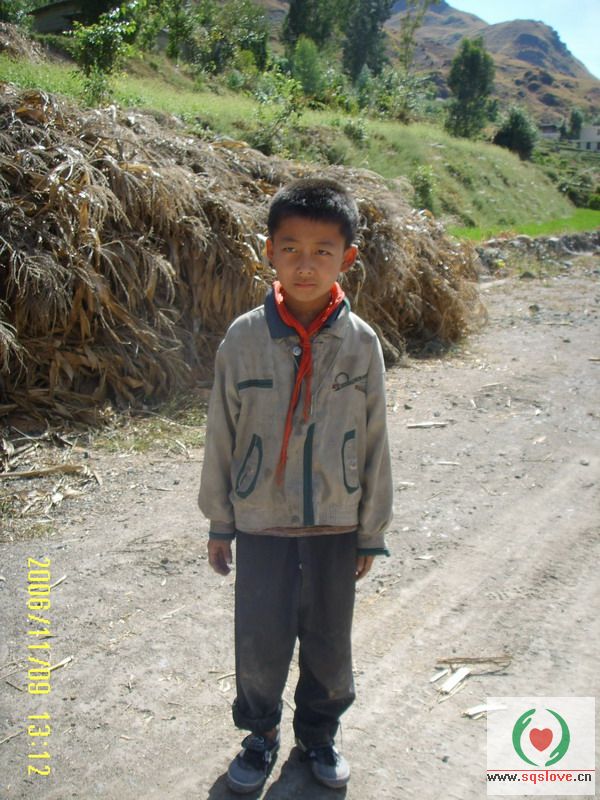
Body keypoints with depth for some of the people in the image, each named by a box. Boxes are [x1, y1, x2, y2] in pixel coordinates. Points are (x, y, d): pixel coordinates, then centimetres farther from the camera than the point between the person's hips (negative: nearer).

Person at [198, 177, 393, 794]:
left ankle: (318, 733, 43)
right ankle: (260, 735, 39)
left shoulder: (361, 342, -8)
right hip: (260, 521, 0)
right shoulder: (244, 337, -10)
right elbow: (221, 436, -1)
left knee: (329, 644, 15)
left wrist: (371, 531, 3)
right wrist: (219, 523, 4)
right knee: (260, 643, 9)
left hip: (336, 522, 1)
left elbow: (374, 443, -1)